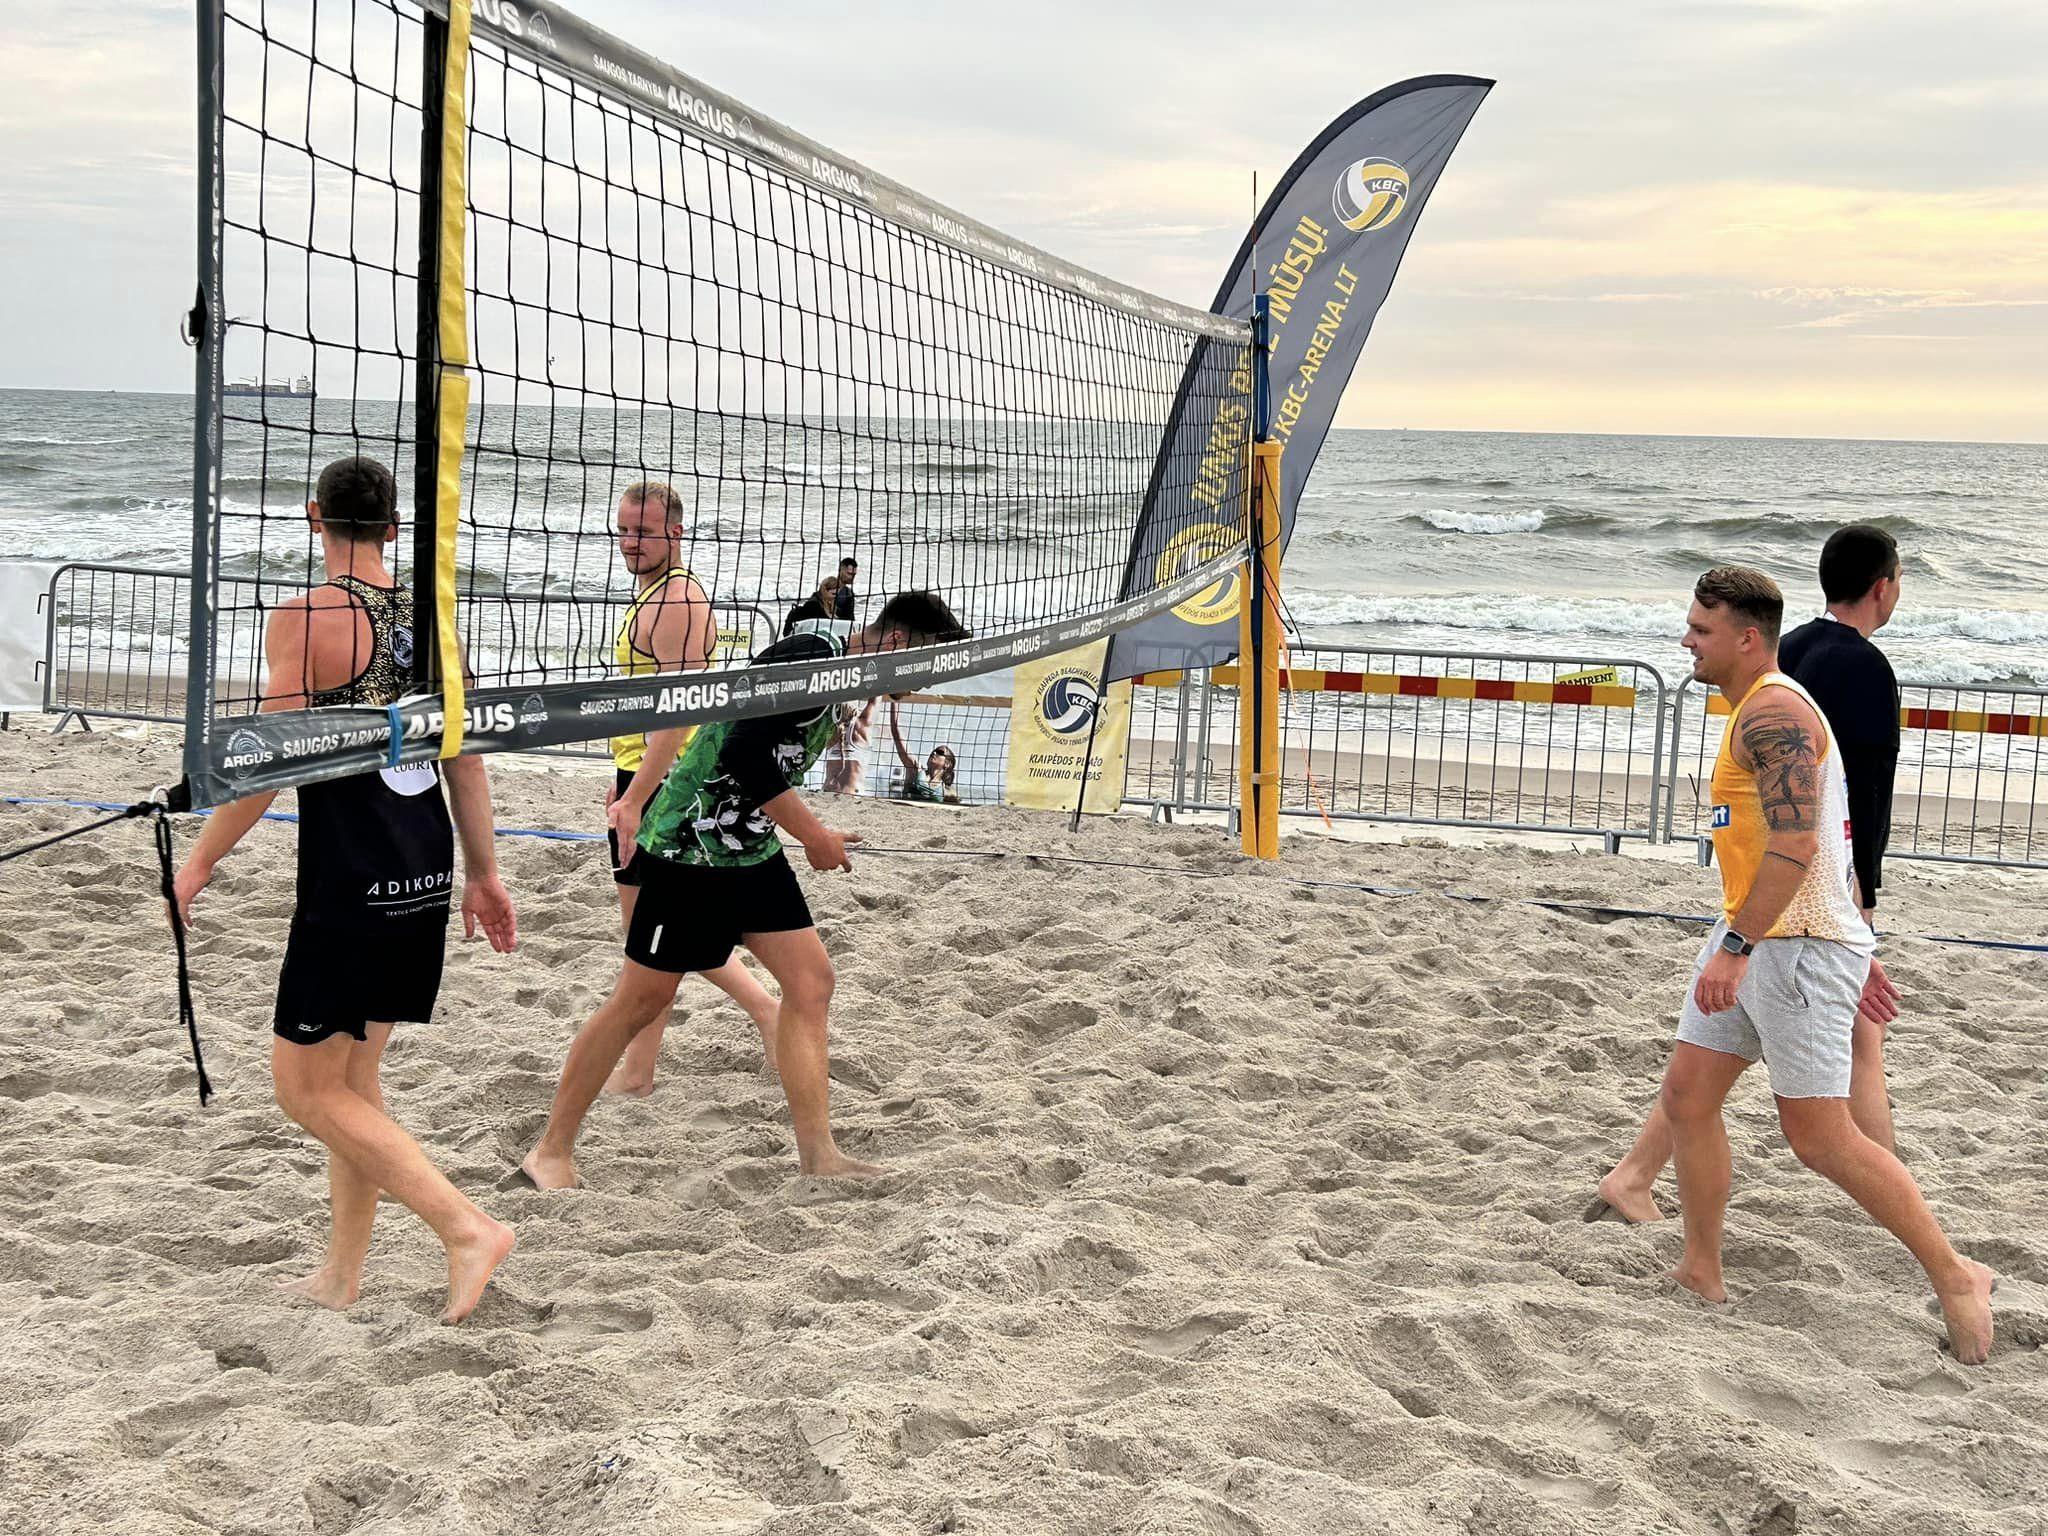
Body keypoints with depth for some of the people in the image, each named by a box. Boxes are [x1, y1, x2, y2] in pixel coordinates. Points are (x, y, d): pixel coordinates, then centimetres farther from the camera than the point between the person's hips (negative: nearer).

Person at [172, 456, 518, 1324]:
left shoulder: (308, 619, -12)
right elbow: (466, 756, 12)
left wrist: (200, 862, -2)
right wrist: (483, 874, 19)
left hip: (349, 885, -7)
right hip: (426, 877, 8)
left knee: (308, 1089, 2)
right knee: (352, 1076, 18)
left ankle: (467, 1229, -6)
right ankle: (340, 1276, 26)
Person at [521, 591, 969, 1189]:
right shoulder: (810, 656, -19)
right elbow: (745, 755, -26)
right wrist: (815, 835, -18)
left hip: (750, 849, 9)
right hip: (690, 844, -9)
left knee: (811, 978, 3)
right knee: (643, 998, -2)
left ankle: (818, 1155, 9)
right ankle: (552, 1151, 11)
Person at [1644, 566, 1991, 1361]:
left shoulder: (1774, 712, -16)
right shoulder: (1764, 709, 17)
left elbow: (1794, 845, -27)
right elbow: (1823, 835, 22)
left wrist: (1735, 946, -29)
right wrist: (1856, 950, 25)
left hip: (1796, 943, -10)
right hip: (1754, 939, 10)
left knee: (1819, 1137, -6)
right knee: (1687, 1093, 8)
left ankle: (1955, 1276, 8)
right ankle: (1701, 1274, 17)